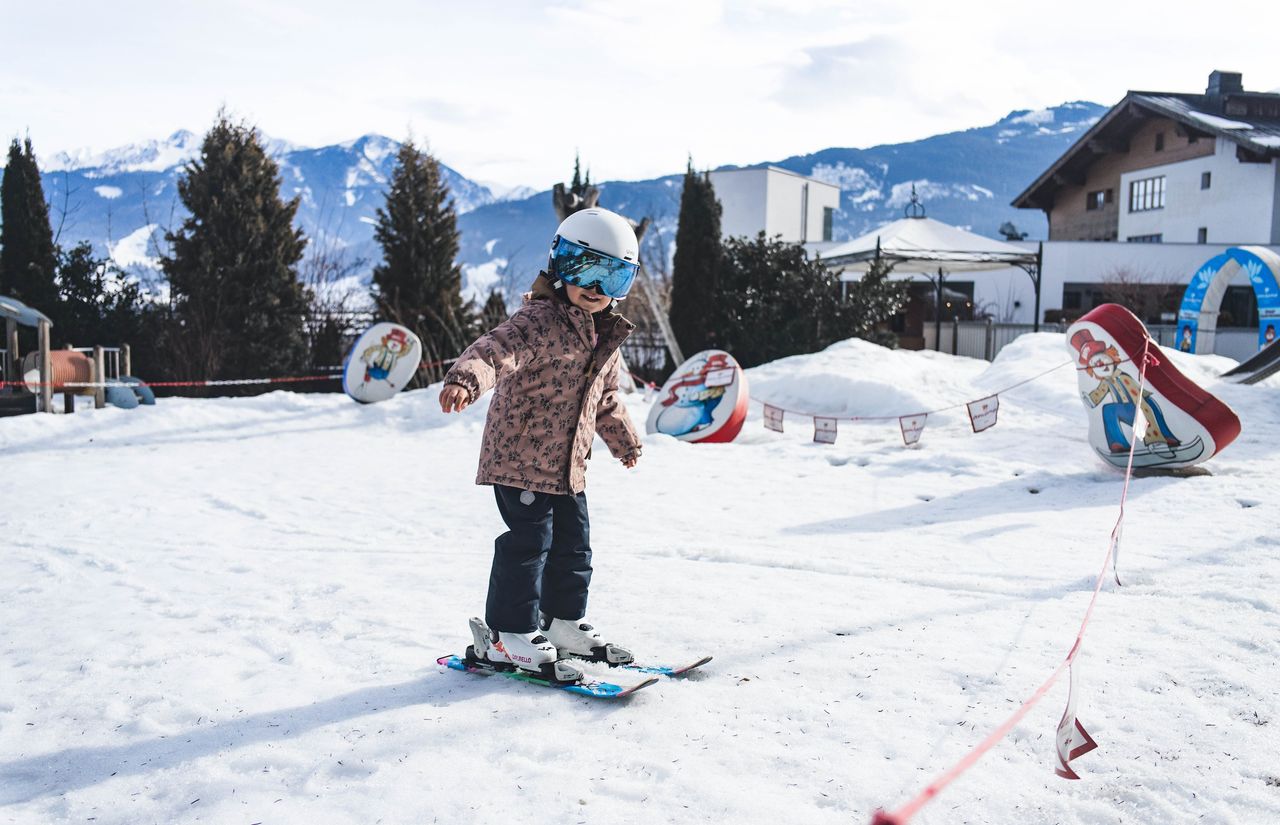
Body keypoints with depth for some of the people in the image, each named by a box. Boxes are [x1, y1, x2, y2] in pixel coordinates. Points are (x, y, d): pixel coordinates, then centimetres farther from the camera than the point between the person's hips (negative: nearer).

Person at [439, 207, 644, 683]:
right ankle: (509, 635, 7)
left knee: (573, 542, 15)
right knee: (530, 542, -6)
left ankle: (564, 622, 32)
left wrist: (623, 440, 36)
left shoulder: (606, 336, 10)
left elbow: (605, 398, 25)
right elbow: (500, 348, -36)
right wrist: (467, 377, -56)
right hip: (520, 456, -8)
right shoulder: (539, 321, -17)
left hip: (568, 465, 9)